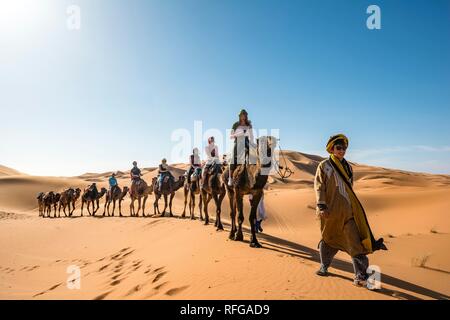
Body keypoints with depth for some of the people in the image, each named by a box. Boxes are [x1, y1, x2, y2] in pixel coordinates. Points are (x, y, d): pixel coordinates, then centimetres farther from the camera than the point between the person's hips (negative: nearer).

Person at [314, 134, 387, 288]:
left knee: (355, 240, -6)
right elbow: (319, 187, -8)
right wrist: (321, 206, -15)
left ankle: (360, 276, -3)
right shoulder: (324, 166, -3)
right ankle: (324, 266, 35)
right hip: (330, 210, -3)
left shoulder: (348, 167, 12)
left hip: (347, 210, 4)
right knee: (328, 239, 12)